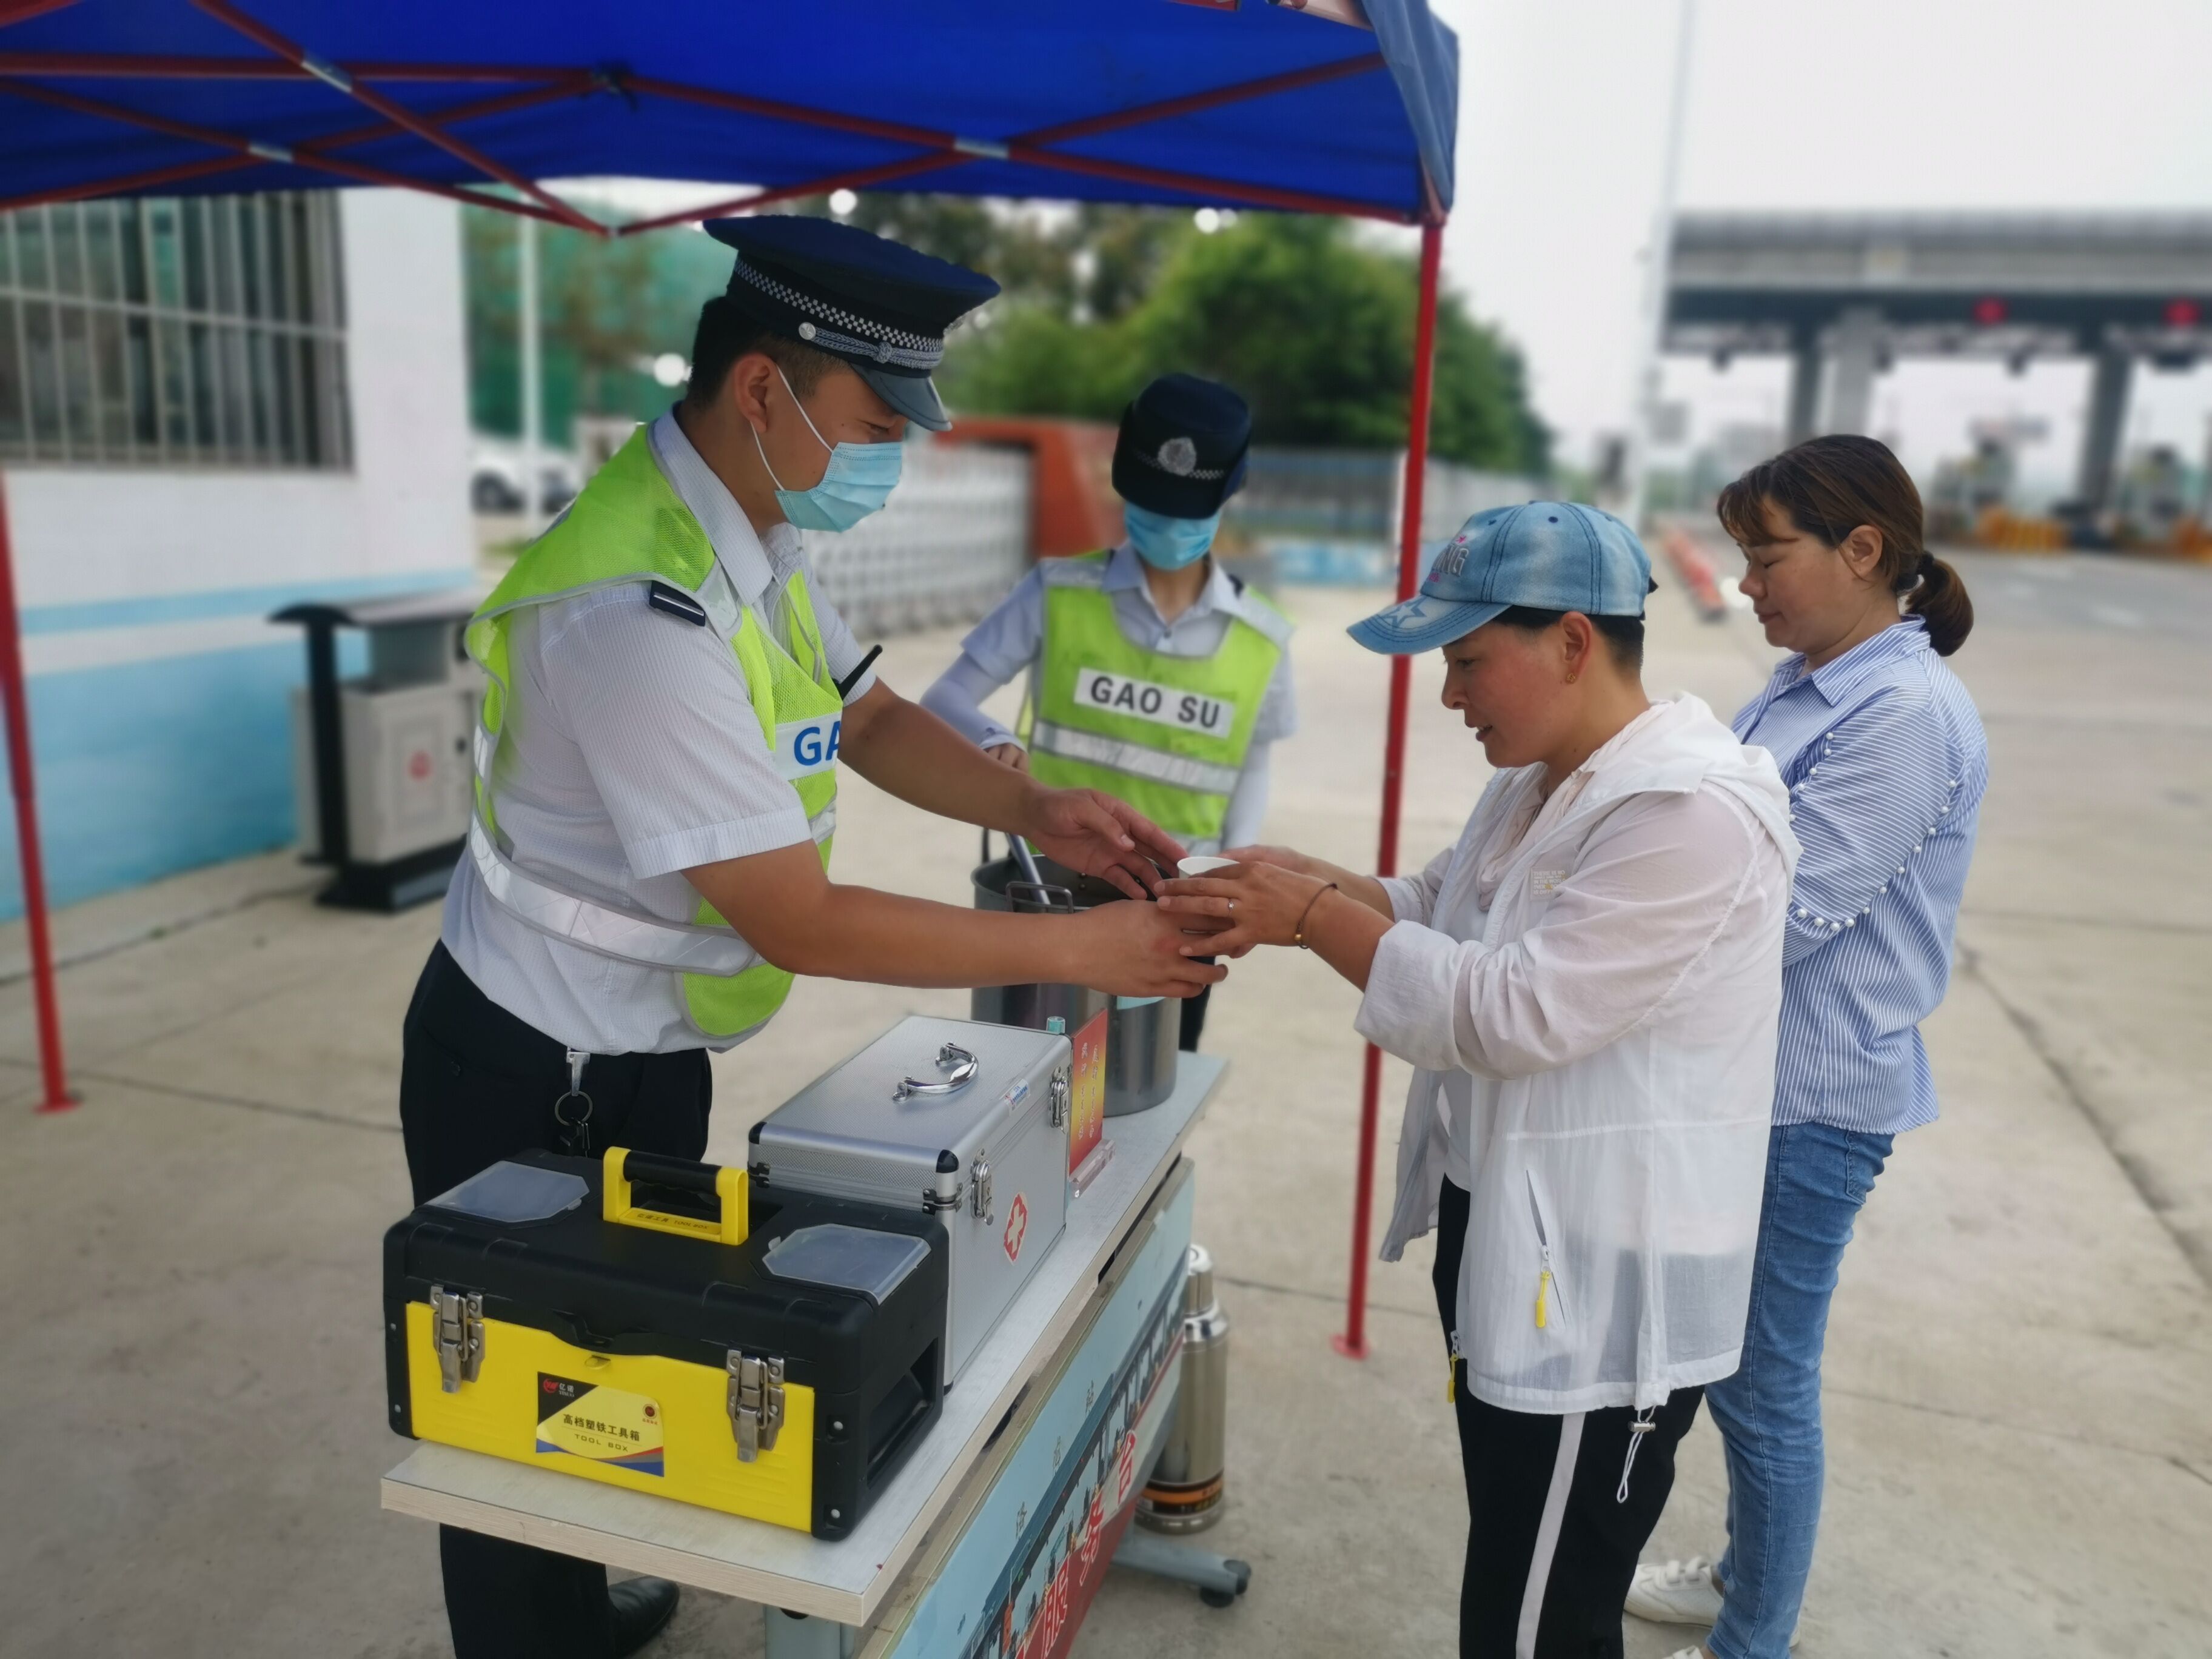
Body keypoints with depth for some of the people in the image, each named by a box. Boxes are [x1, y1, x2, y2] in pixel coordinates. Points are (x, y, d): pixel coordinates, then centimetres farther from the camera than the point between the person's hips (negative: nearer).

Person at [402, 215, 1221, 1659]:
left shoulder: (753, 538, -2)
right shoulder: (646, 612, -32)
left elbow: (871, 719, 9)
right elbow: (800, 922, -29)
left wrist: (1035, 809, -8)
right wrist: (1073, 950, -23)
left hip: (643, 1055, 9)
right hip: (537, 1085, -9)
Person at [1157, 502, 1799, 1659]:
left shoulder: (1692, 816, -24)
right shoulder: (1540, 782, 7)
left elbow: (1514, 1012, -27)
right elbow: (1436, 911, 11)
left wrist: (1315, 915, -21)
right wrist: (1292, 888, -7)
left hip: (1603, 1293, -9)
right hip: (1508, 1239, 9)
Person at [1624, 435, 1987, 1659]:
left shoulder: (1912, 716, -20)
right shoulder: (1800, 687, 6)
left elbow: (1779, 912, -24)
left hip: (1813, 1098, -8)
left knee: (1762, 1380, 8)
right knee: (1726, 1358, 22)